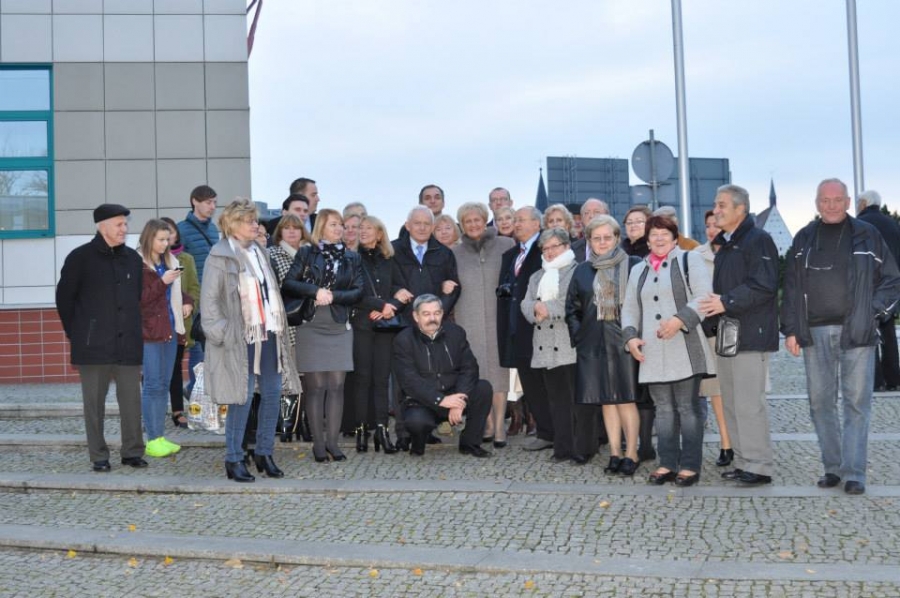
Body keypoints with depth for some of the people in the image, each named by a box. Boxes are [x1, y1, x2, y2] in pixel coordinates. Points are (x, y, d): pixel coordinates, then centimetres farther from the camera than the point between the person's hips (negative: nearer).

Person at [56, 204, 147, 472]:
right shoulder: (80, 257, -2)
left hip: (128, 344, 3)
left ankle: (132, 451, 14)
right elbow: (64, 298, 3)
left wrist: (132, 329, 13)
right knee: (94, 402, 4)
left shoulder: (133, 258, 10)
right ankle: (98, 456, 13)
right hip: (93, 346, -3)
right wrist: (76, 333, 5)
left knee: (131, 400, 3)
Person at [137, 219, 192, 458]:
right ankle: (152, 440, 0)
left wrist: (186, 301, 6)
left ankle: (160, 436, 14)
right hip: (149, 330, -7)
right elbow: (138, 299, -13)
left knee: (164, 384, 9)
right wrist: (162, 282, -19)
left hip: (170, 329, 7)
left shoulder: (169, 261, 14)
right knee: (152, 385, -5)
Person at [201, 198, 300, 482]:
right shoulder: (221, 255, -7)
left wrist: (279, 325, 15)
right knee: (243, 398, -5)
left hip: (269, 335, 7)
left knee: (272, 394, 6)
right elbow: (209, 299, -9)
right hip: (242, 338, -7)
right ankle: (234, 459, 7)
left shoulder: (259, 251, 15)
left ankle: (264, 453, 19)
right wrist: (221, 333, -15)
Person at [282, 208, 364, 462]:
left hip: (340, 327, 2)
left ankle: (332, 441, 8)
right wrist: (315, 291, -16)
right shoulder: (306, 253, 5)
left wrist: (332, 295, -12)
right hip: (311, 327, -2)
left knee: (336, 385, 1)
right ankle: (318, 442, 6)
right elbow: (287, 284, -3)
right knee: (315, 386, -1)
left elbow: (358, 291, 2)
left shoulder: (351, 257, 11)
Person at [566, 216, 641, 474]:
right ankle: (615, 453, 12)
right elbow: (572, 308, 17)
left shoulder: (634, 266, 0)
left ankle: (631, 453, 4)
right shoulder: (582, 271, 12)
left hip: (625, 341, -4)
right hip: (594, 344, 4)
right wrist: (578, 335, 7)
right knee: (606, 400, 6)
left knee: (626, 399, -4)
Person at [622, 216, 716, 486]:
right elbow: (629, 308, 19)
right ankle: (667, 464, 13)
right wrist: (630, 336, 2)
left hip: (685, 350, -5)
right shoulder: (638, 270, 20)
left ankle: (690, 466, 3)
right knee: (663, 409, 7)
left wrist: (679, 320, -20)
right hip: (653, 353, 5)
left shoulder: (689, 260, 4)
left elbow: (704, 296, -7)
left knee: (688, 408, -2)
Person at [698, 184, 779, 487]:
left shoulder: (758, 240, -8)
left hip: (750, 336, -9)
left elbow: (763, 286, -19)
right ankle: (743, 462, 18)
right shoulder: (724, 245, 21)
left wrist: (726, 302, -21)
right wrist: (714, 302, 11)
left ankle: (759, 466, -1)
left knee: (749, 404, -8)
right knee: (731, 404, 11)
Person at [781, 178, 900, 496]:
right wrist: (791, 329, 5)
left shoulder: (866, 235, 4)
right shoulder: (804, 239, 11)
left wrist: (873, 311, -6)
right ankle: (833, 467, 15)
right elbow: (791, 287, 10)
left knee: (856, 403, -2)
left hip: (856, 332, -3)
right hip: (815, 333, 3)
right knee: (820, 401, 5)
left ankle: (854, 473, 1)